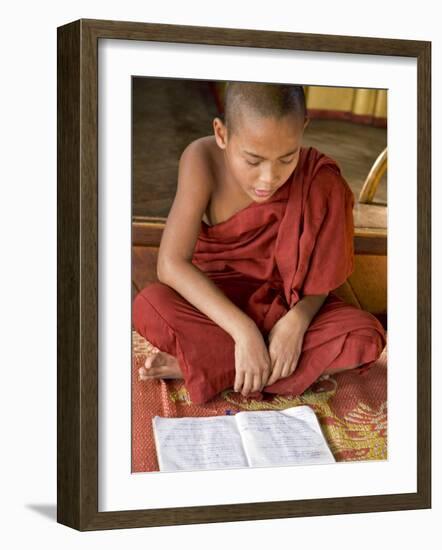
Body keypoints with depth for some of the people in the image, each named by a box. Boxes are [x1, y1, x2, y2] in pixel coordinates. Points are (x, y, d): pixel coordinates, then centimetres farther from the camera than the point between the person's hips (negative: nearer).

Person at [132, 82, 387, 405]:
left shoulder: (317, 179, -20)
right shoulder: (203, 161, -23)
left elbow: (319, 273, -11)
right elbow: (171, 263, -27)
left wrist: (297, 320, -32)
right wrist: (243, 330, -35)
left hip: (285, 303, 1)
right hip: (218, 300, -1)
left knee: (366, 338, -27)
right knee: (148, 308, -32)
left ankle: (199, 366, -23)